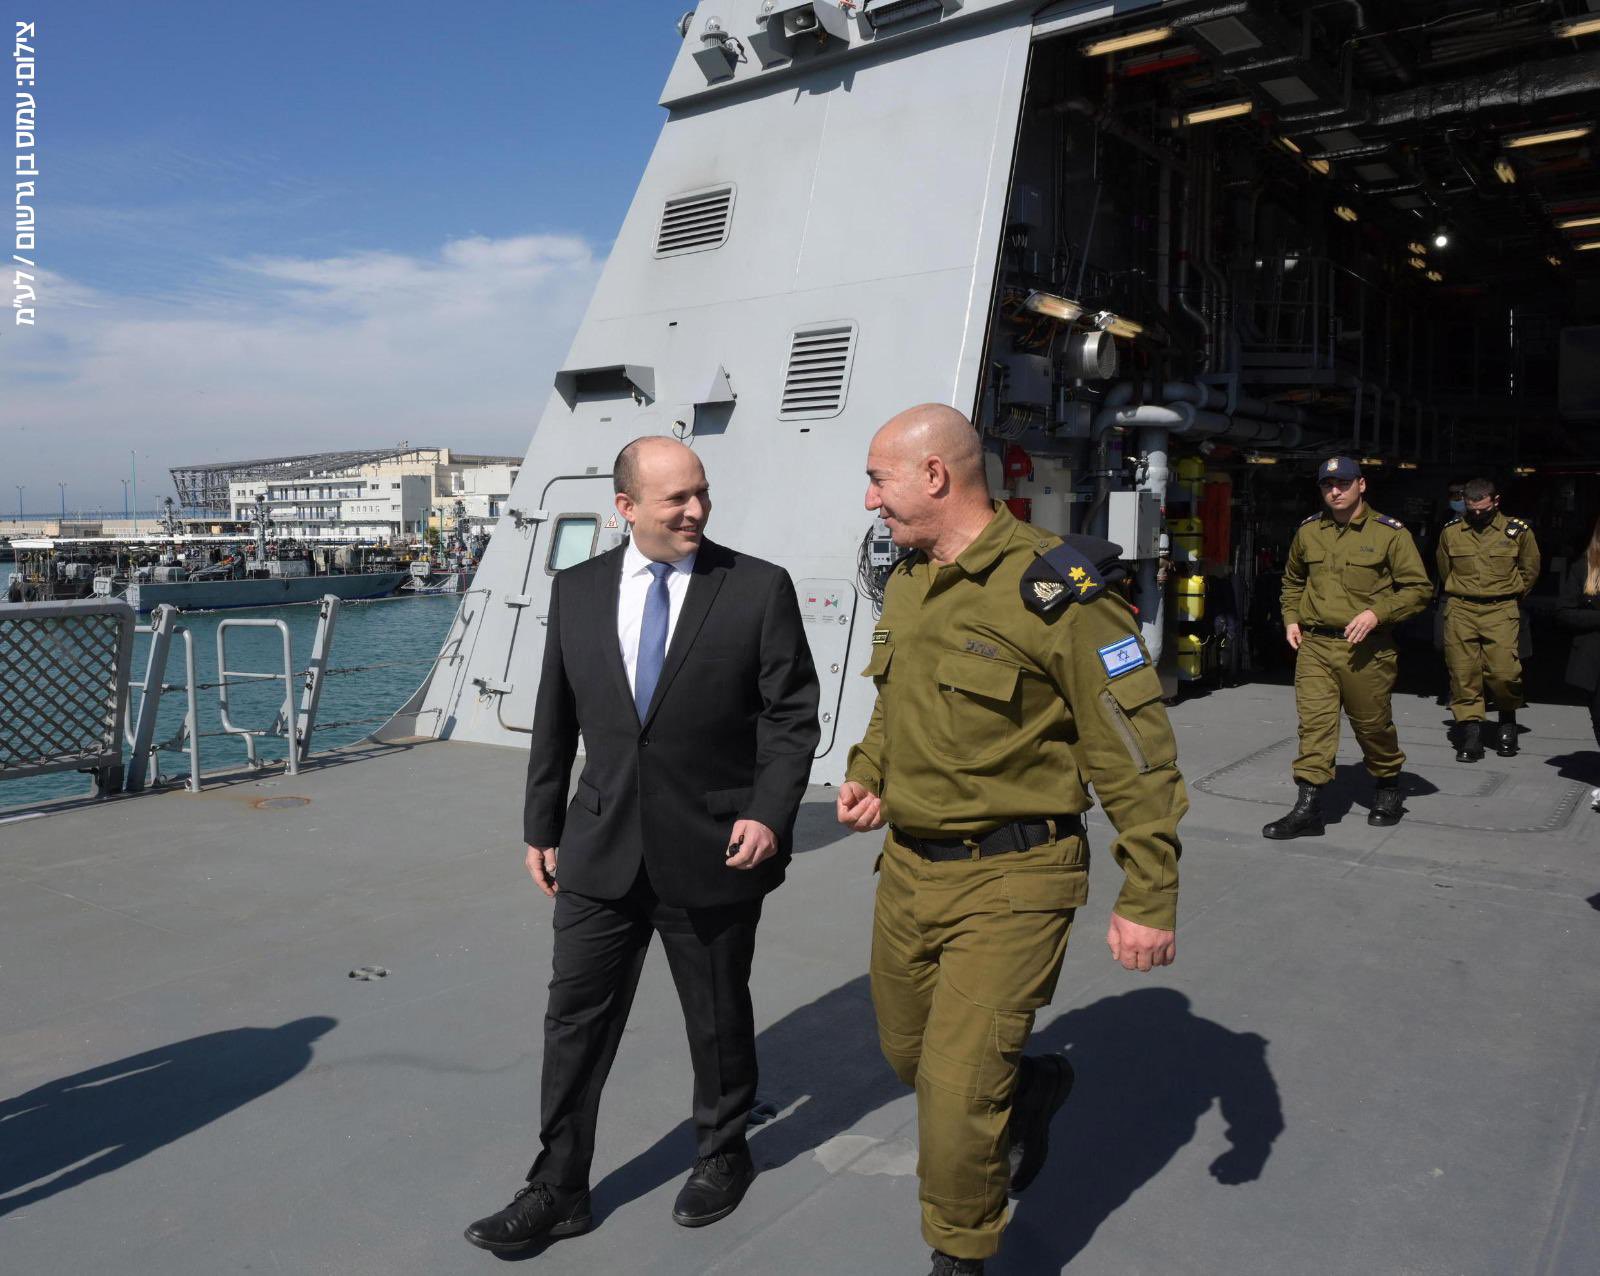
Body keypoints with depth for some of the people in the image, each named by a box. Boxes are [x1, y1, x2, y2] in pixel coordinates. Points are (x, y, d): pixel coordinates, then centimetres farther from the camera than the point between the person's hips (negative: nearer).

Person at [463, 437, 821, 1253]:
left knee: (717, 1018, 16)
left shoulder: (759, 589, -8)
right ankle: (558, 1190, 26)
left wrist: (771, 813, -18)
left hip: (714, 850, -2)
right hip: (602, 849, 3)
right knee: (575, 1019, 8)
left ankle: (722, 1156, 40)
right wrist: (541, 827, 9)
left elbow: (792, 715, -6)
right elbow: (554, 722, 8)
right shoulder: (576, 590, 2)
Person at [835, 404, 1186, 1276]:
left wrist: (1149, 899, -14)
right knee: (909, 1055, 21)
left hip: (1009, 881, -7)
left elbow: (1134, 754, -15)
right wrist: (866, 775, 5)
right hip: (907, 867, 8)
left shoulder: (1055, 588, -17)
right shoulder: (906, 583, 7)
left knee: (957, 1092, -4)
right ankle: (1033, 1085, 51)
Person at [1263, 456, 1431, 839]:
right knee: (1313, 722, -6)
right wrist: (1291, 619, 12)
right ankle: (1308, 807, -6)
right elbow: (1292, 580, 26)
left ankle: (1388, 789, 36)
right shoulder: (1308, 531, 10)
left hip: (1365, 649, -2)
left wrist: (1376, 613, -15)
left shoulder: (1390, 533, -2)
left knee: (1372, 725, 10)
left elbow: (1419, 589, -2)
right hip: (1314, 645, 3)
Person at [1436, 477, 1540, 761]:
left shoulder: (1516, 530, 2)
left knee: (1504, 672, -9)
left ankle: (1508, 721, 17)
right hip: (1460, 610, 1)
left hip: (1501, 612, -1)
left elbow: (1530, 570, 15)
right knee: (1463, 672, -3)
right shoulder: (1451, 531, 4)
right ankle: (1470, 731, 3)